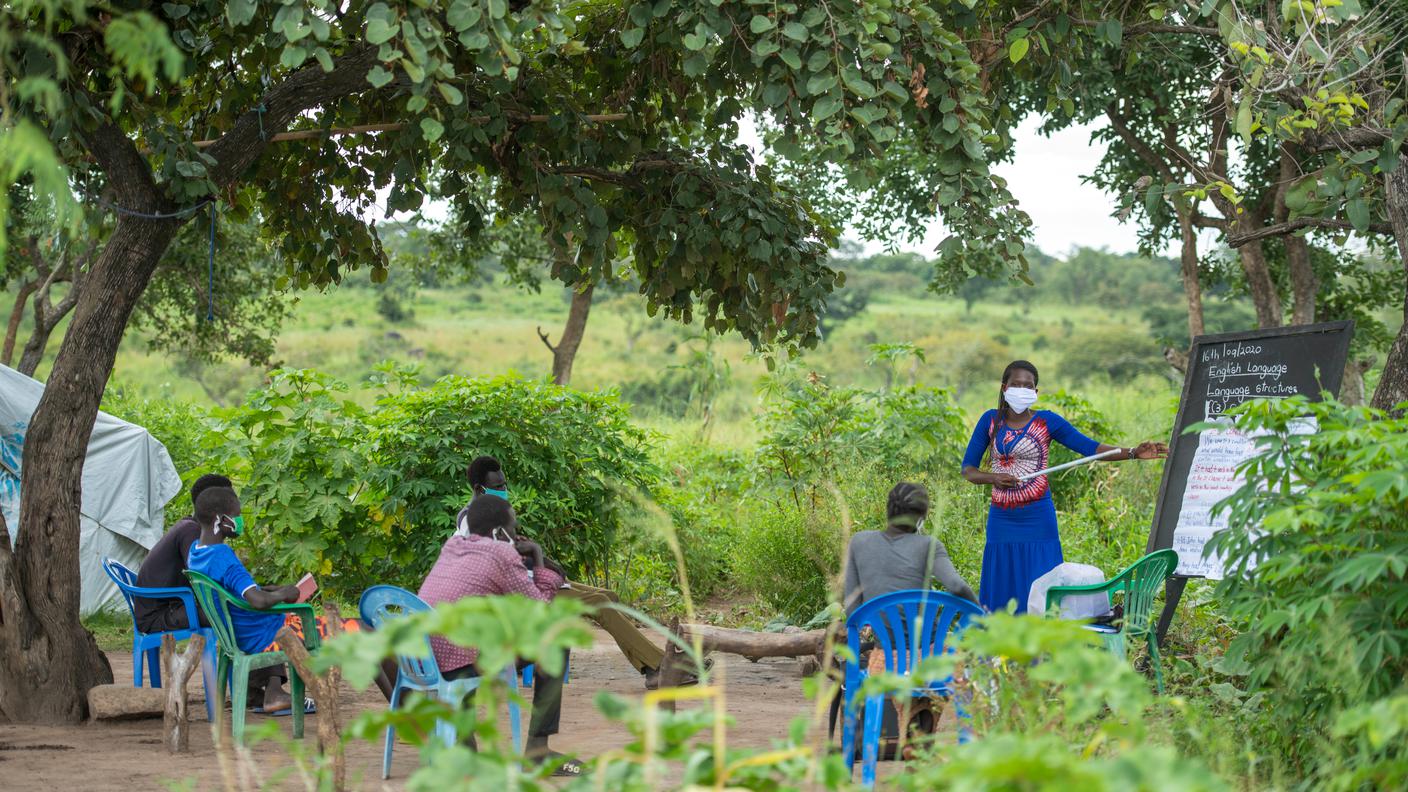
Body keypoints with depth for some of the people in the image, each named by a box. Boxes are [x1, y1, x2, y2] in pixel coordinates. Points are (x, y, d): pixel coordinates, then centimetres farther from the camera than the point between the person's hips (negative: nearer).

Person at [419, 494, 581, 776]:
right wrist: (539, 562, 13)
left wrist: (526, 561, 21)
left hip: (422, 665, 8)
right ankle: (537, 748, 0)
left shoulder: (452, 545, 15)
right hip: (462, 664, -8)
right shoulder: (502, 554, -5)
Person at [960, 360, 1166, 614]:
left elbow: (1089, 447, -6)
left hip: (1037, 518, -2)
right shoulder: (991, 421, 5)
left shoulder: (1046, 421, -1)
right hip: (1001, 518, 2)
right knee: (1001, 594, 5)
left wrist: (1133, 453, -18)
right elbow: (968, 469, 6)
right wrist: (993, 478, -14)